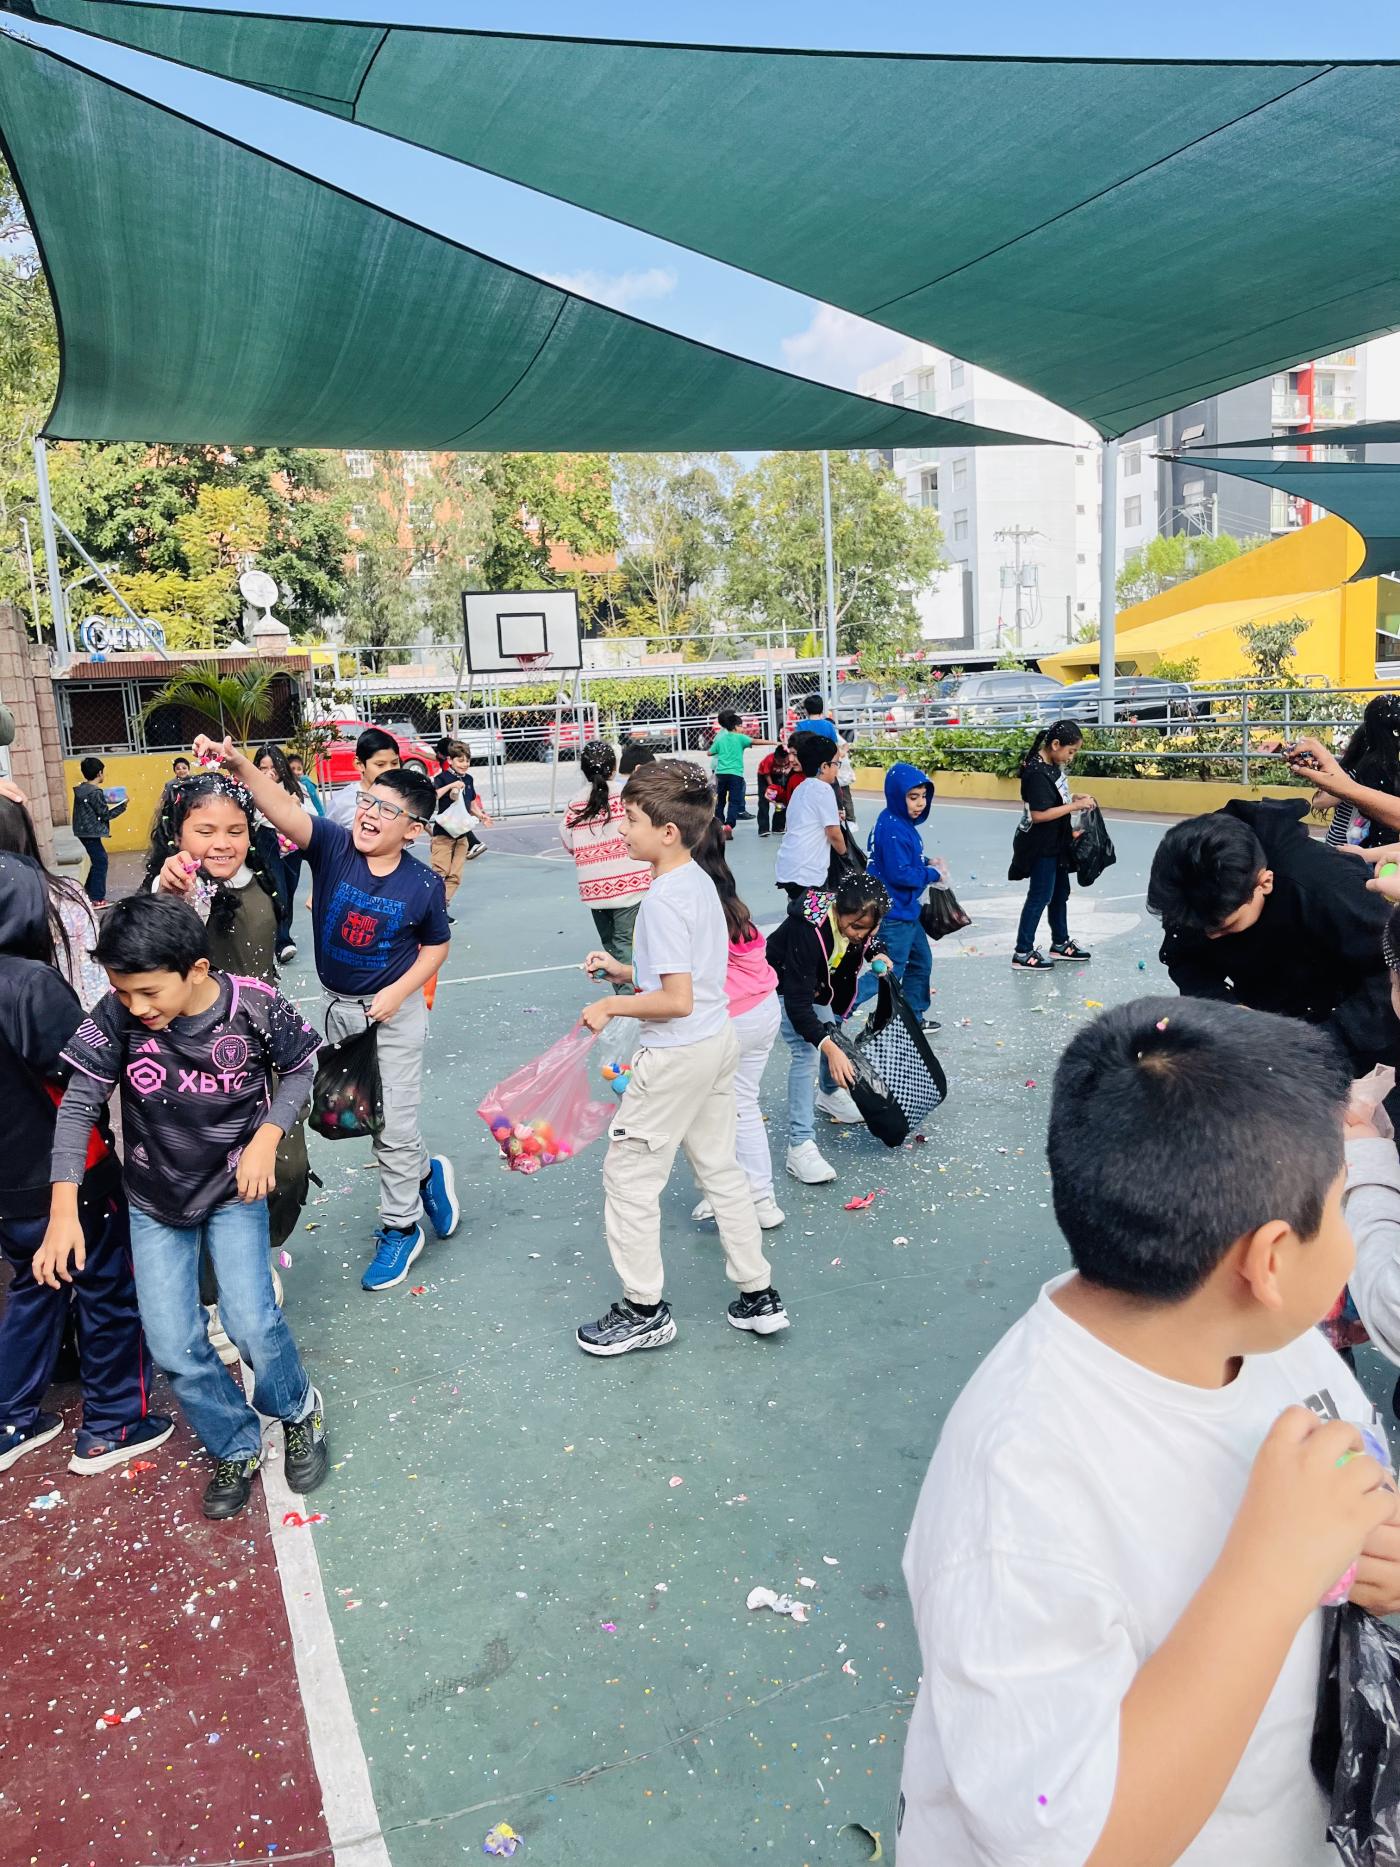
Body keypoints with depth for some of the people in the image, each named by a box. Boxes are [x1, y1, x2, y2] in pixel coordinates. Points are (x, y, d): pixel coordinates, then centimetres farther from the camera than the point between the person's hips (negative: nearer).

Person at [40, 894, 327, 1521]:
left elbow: (298, 1070, -4)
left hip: (235, 1189, -2)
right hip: (155, 1200, 2)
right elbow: (78, 1105, -13)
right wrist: (63, 1210, -20)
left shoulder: (255, 1008, -22)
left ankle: (297, 1411, 20)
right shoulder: (119, 1017, -19)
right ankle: (235, 1448, 26)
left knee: (251, 1322, -14)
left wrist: (265, 1138, -19)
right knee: (173, 1347, -1)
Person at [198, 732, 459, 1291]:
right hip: (337, 1007, 4)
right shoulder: (332, 846, -17)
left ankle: (400, 1228, 25)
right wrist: (240, 767, -52)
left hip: (394, 1012, -3)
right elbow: (285, 811, -35)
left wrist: (397, 992, -16)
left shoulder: (424, 884, -18)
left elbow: (436, 946, -3)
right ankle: (427, 1173, 42)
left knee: (393, 1122, 2)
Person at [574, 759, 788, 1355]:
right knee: (720, 1169, 19)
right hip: (718, 1041, 10)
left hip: (676, 1055, -10)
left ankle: (645, 1310, 19)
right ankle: (758, 1296, 27)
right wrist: (626, 971, 11)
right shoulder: (700, 881, 6)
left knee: (627, 1176, 6)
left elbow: (677, 1000, -26)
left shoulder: (663, 900, -23)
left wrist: (610, 1006, -14)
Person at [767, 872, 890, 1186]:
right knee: (806, 1051, -19)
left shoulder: (857, 918, -24)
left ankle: (830, 1094, 50)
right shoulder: (808, 929, -43)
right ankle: (800, 1146, -20)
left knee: (832, 1034, 20)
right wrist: (829, 1047, -50)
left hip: (821, 983, 7)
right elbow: (797, 1001, -43)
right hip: (783, 986, -7)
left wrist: (876, 954, -15)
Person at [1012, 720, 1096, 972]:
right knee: (1040, 896, -1)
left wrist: (1074, 797, 0)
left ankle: (1060, 943, 34)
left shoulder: (1053, 765, 4)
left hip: (1056, 842, 10)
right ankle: (1022, 953, 7)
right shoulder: (1037, 773, -24)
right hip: (1042, 846, -9)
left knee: (1060, 892, 19)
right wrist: (1074, 806, -23)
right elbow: (1039, 814, -27)